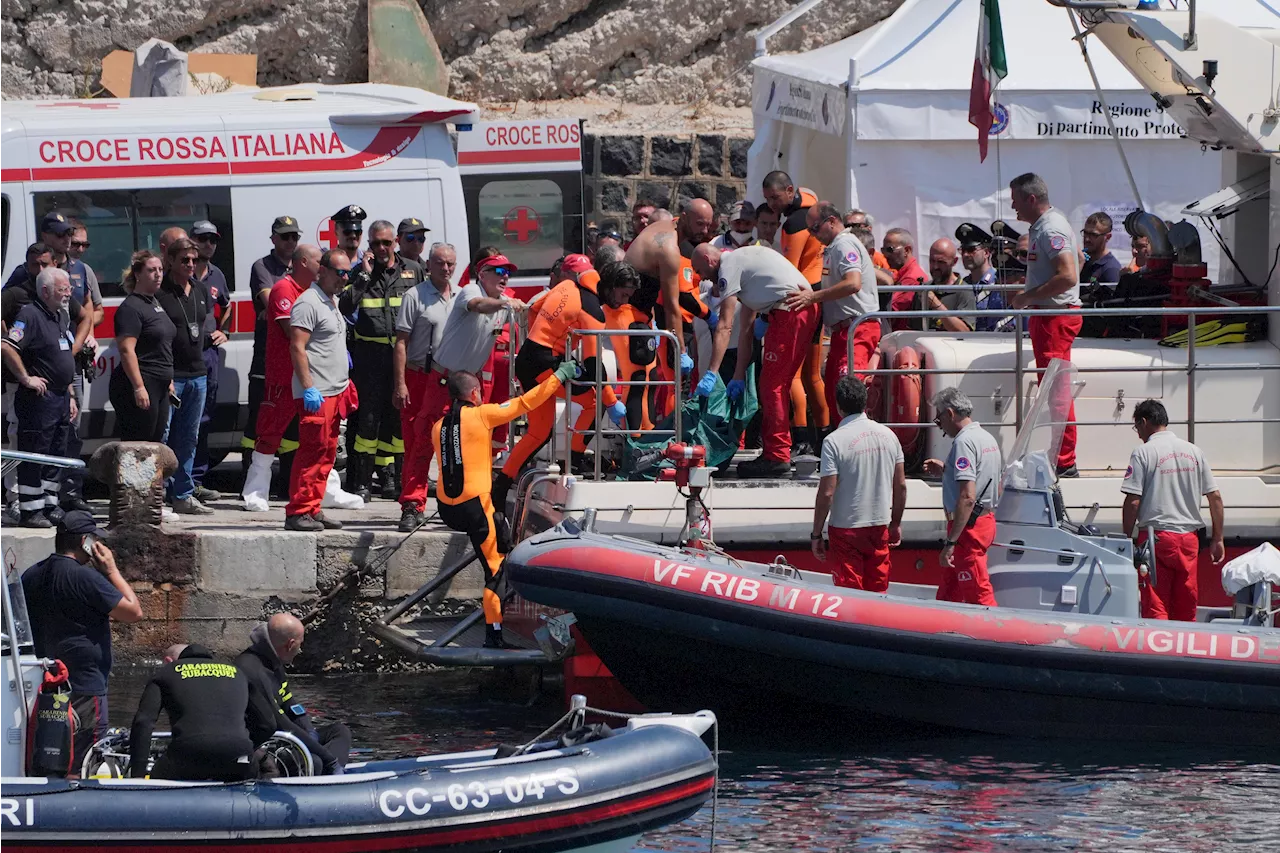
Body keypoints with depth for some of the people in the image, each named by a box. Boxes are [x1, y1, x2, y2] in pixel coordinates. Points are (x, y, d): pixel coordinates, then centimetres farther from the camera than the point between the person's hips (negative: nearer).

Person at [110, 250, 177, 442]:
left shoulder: (154, 304, 18)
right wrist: (139, 388, -26)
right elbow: (127, 350, -21)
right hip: (139, 385, -10)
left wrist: (169, 381, 26)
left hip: (159, 388, 10)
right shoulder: (131, 308, -13)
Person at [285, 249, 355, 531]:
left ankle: (313, 510, 13)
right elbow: (298, 348, -18)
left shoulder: (332, 302, 19)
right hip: (316, 394, -10)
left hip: (334, 392, 10)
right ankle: (298, 512, -11)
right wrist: (308, 388, -23)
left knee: (326, 454, 9)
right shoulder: (308, 303, -12)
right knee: (312, 452, -12)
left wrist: (344, 388, 25)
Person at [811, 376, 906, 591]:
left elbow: (827, 493, -15)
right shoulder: (888, 435, 2)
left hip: (847, 528, -4)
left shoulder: (834, 441, -14)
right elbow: (901, 486, 7)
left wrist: (816, 534, -6)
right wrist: (896, 523, 19)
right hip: (880, 526, 4)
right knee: (878, 594, 12)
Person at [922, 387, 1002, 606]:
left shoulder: (964, 442, -18)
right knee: (947, 592, 18)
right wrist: (945, 471, 22)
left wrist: (951, 543, -26)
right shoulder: (987, 438, 13)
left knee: (979, 596, -7)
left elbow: (967, 497, -26)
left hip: (969, 525, -10)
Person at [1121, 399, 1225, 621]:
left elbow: (1133, 501, -10)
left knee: (1155, 609, -4)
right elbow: (1215, 497, 9)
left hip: (1156, 536, -5)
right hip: (1189, 538, 5)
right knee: (1187, 610, 9)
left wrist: (1126, 539, 0)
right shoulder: (1194, 452, 10)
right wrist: (1217, 540, 15)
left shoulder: (1143, 453, -5)